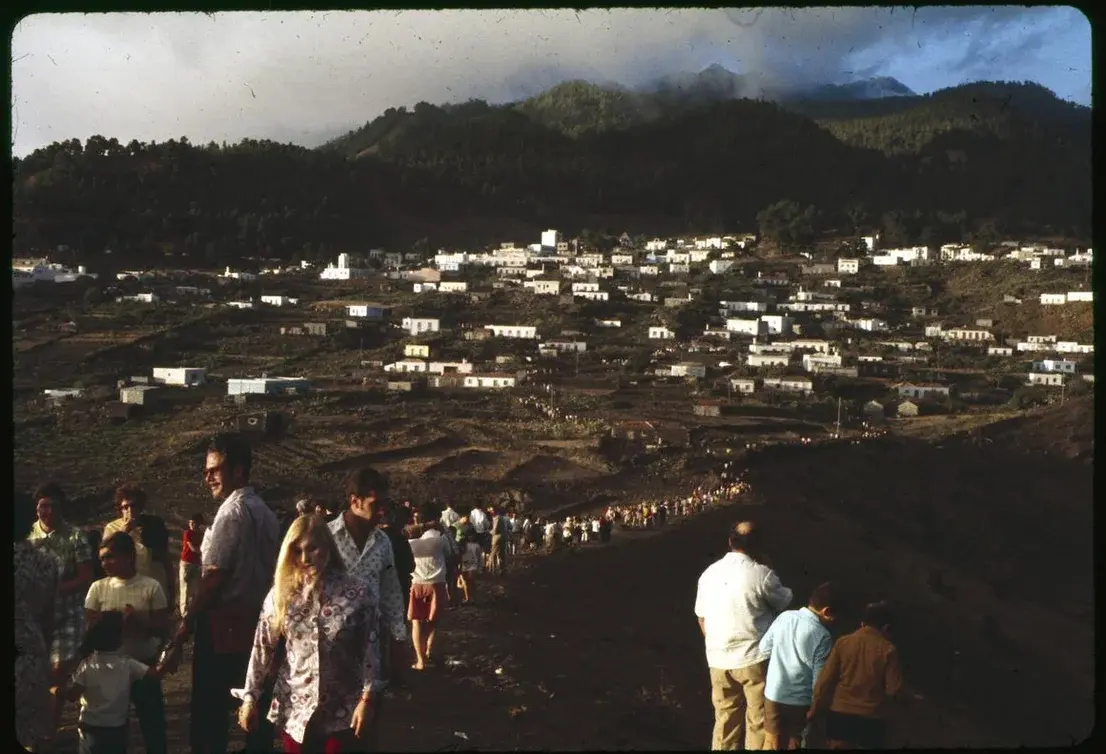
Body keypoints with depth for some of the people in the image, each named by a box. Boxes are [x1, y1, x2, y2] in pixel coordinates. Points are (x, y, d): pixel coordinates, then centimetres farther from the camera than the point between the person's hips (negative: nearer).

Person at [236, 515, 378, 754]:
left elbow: (369, 649, -6)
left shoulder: (356, 591, -8)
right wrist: (250, 698, 1)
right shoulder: (281, 593, -2)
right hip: (294, 708, 2)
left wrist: (366, 699, -10)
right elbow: (262, 648, 2)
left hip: (343, 711, -2)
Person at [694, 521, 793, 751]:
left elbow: (701, 617, 11)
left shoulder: (709, 573, 3)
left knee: (725, 719, 14)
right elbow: (785, 602, 3)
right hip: (754, 657, -5)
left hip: (718, 660, 5)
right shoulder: (761, 574, -13)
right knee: (759, 721, 6)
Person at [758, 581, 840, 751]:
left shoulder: (784, 616, -6)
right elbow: (819, 678, -16)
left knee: (772, 743, 16)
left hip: (773, 694, 3)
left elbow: (764, 648, 4)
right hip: (800, 701, -3)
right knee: (794, 743, 16)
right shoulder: (822, 636, -19)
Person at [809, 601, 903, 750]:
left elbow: (825, 680, -2)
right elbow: (893, 689, -8)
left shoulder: (843, 642, -2)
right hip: (871, 718, -2)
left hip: (840, 714, 2)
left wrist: (816, 709, 8)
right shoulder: (888, 650, -8)